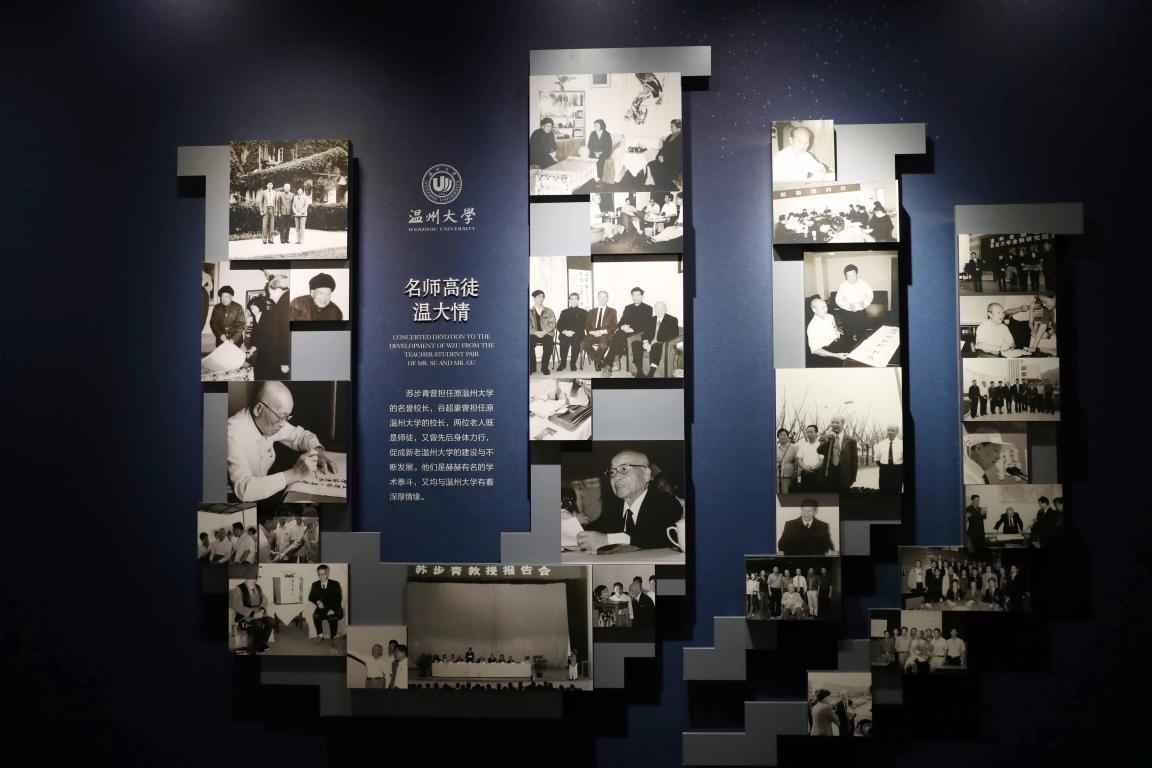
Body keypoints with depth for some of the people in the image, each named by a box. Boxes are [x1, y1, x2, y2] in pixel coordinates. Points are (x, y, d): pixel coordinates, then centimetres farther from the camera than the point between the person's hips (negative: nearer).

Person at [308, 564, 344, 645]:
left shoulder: (335, 584, -1)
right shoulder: (315, 585, 8)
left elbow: (338, 598, -7)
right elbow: (310, 597, 7)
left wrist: (333, 610, -21)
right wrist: (317, 601, -15)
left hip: (333, 610, -2)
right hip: (321, 609, 3)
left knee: (333, 618, -34)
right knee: (315, 616, -30)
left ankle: (333, 637, -11)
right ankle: (320, 635, -7)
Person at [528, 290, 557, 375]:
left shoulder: (549, 311, 15)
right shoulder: (529, 311, 13)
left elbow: (552, 324, 3)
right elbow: (528, 325, 3)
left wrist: (544, 332, -13)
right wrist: (536, 332, -15)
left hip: (546, 334, 0)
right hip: (533, 334, 0)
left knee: (548, 345, -34)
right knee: (529, 344, -34)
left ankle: (544, 367, -19)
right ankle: (532, 367, -20)